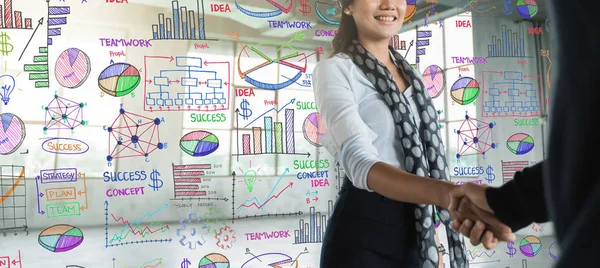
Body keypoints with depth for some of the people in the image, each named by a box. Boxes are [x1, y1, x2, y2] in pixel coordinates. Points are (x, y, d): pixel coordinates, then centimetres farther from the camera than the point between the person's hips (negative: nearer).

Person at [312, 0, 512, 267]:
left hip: (415, 233, 6)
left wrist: (431, 243, 15)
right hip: (363, 235, -6)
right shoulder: (333, 69, -10)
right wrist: (449, 193, -40)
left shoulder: (409, 73, 11)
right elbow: (360, 162, -25)